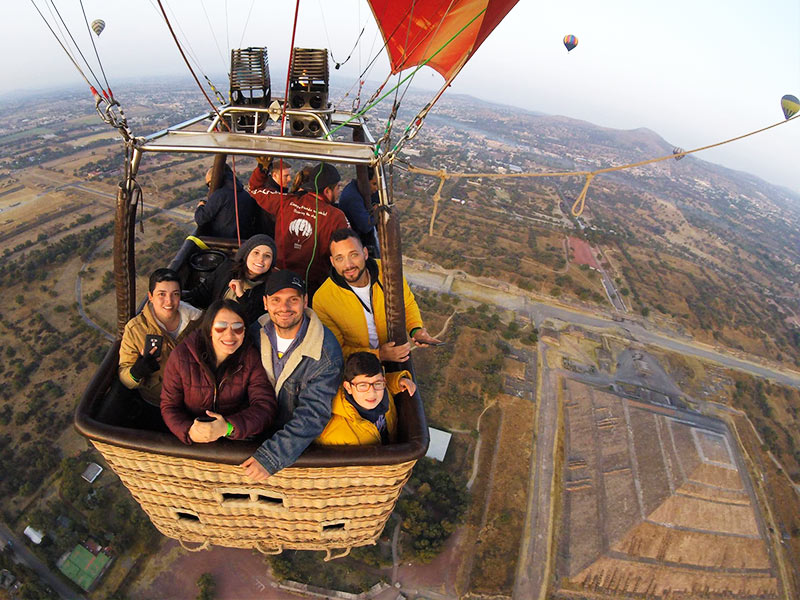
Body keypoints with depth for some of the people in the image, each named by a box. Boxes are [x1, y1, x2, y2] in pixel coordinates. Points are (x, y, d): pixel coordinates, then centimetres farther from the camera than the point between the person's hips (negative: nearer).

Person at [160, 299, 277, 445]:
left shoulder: (251, 357, -7)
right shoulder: (181, 356, -7)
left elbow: (266, 405, -12)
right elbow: (169, 406, -1)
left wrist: (228, 427, -28)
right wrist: (189, 431, -22)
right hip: (191, 444, 1)